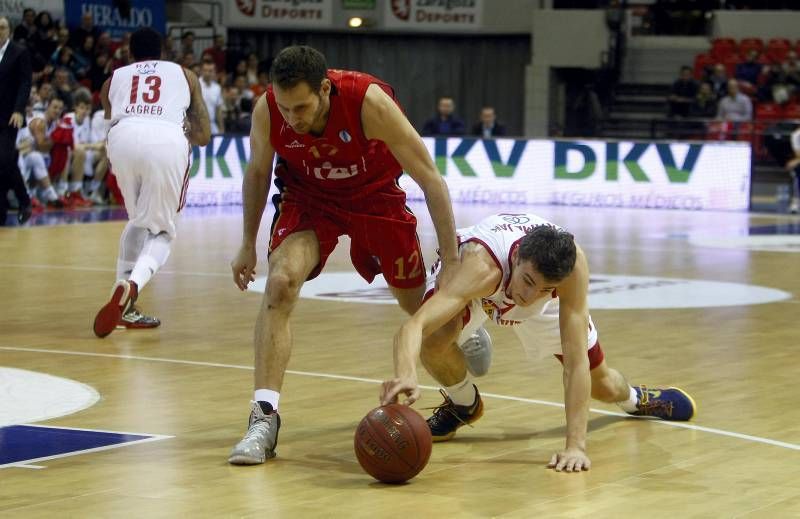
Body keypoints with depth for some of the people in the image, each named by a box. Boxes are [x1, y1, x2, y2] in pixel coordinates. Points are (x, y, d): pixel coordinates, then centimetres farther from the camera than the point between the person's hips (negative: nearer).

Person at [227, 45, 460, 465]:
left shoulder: (369, 102, -36)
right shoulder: (266, 110, -27)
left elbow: (430, 179, -28)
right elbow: (258, 171, -3)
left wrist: (451, 262, -29)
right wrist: (248, 244, 5)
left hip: (375, 194, -1)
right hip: (308, 195, 1)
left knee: (418, 303, 12)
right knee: (279, 283, -25)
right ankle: (264, 417, -23)